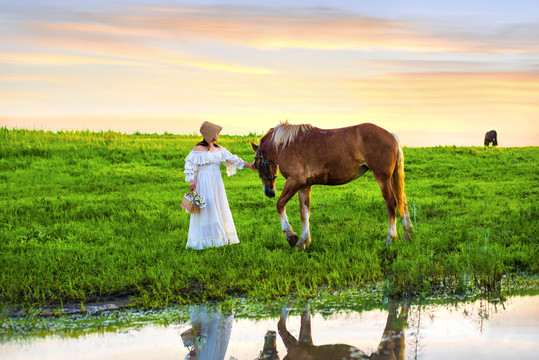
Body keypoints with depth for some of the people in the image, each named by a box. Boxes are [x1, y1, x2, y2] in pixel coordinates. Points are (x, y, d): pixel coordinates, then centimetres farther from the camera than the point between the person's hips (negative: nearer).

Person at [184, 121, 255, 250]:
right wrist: (191, 181, -19)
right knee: (206, 210, -4)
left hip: (217, 183, 6)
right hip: (203, 183, -6)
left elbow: (232, 159, 8)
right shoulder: (198, 149, -8)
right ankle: (206, 240, 3)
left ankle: (219, 238, 19)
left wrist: (248, 165, 3)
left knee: (220, 209, 9)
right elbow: (191, 166, -9)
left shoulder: (219, 149, 8)